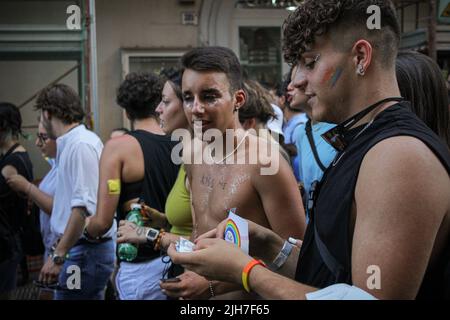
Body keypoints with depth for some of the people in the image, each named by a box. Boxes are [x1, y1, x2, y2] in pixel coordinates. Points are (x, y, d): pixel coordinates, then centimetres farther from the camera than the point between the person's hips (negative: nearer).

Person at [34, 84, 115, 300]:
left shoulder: (81, 144, -14)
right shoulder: (69, 144, 15)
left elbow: (84, 207, -22)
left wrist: (58, 256, -22)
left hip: (85, 251, -9)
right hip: (79, 248, 9)